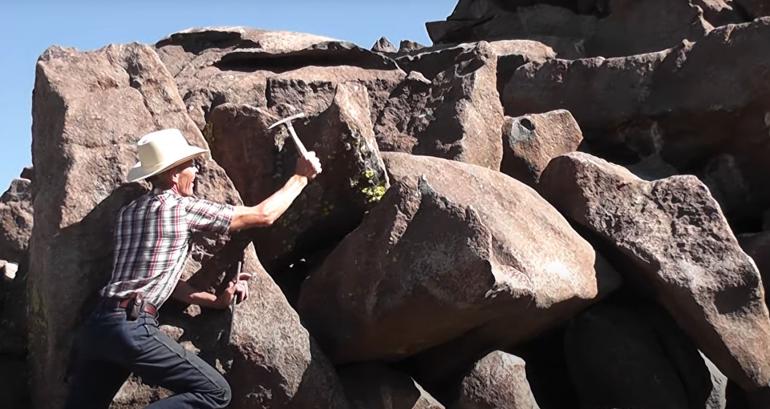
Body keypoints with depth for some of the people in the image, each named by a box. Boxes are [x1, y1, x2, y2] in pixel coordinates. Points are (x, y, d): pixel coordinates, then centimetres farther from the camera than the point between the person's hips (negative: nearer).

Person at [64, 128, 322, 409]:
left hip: (97, 325, 8)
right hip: (132, 328, -8)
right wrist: (301, 177, 17)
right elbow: (263, 216, 4)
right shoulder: (182, 207, -2)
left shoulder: (128, 213, 20)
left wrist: (216, 300, 22)